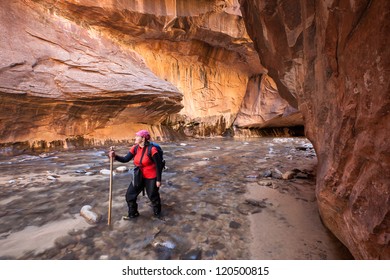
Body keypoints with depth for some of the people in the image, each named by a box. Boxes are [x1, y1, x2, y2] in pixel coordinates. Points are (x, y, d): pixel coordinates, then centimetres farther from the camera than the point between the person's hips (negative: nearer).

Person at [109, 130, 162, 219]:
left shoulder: (152, 149, -23)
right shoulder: (135, 148, -4)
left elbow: (158, 165, -18)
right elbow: (126, 159, -5)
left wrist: (158, 180, -15)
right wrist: (115, 156, -23)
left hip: (151, 177, -6)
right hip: (139, 176, 6)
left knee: (153, 196, 11)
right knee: (130, 194, 10)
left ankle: (157, 212, 40)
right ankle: (132, 213, 33)